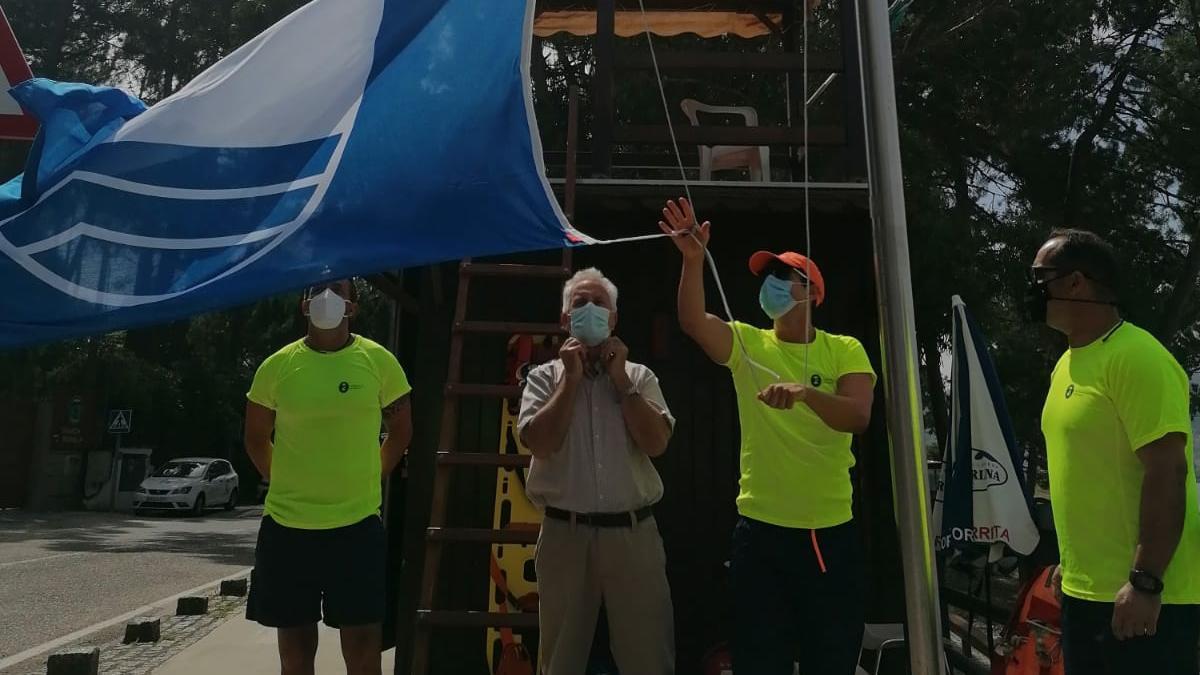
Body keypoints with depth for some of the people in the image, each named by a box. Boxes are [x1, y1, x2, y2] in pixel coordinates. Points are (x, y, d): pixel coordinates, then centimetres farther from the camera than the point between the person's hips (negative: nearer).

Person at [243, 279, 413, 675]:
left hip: (357, 526, -1)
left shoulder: (379, 361, -3)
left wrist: (366, 481, 8)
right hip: (286, 526, 1)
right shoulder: (277, 366, 0)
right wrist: (288, 484, 8)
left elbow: (401, 431, 9)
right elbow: (256, 438, 12)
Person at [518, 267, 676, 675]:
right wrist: (571, 379, -7)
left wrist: (621, 380, -5)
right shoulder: (545, 376, 5)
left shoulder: (639, 376, 7)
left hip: (633, 532, 0)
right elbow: (541, 444, -10)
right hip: (565, 534, 0)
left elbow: (656, 443, -7)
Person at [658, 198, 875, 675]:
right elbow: (692, 321, -17)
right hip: (760, 528, 0)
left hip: (831, 531, 0)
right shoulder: (746, 344, 1)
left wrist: (806, 393, -33)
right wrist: (693, 259, -31)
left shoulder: (845, 350, 0)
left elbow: (858, 418, -15)